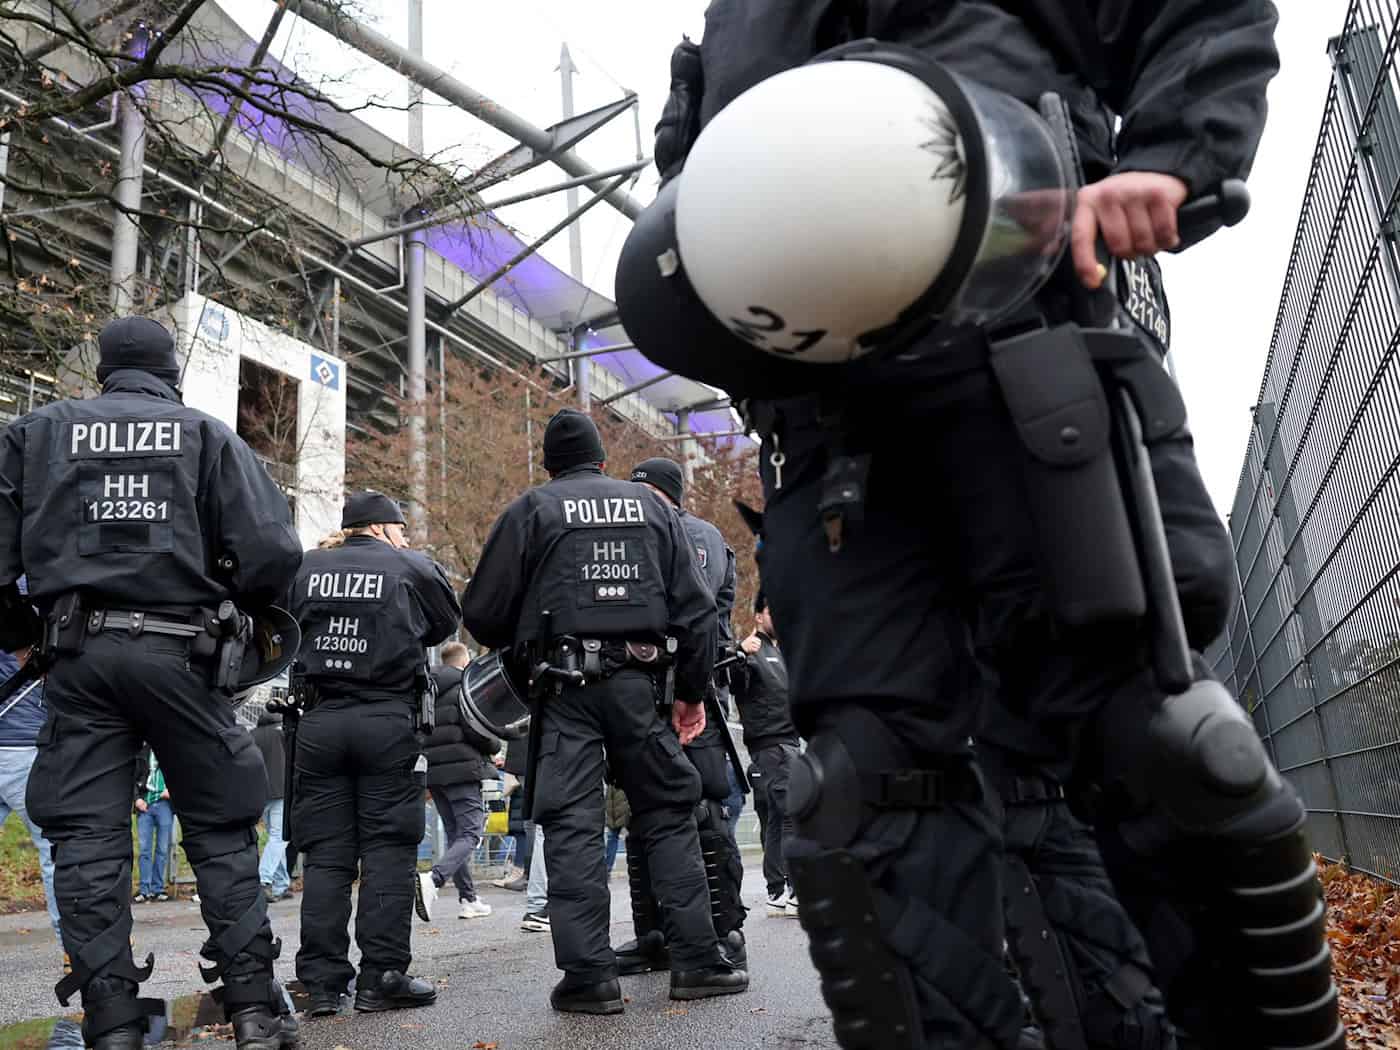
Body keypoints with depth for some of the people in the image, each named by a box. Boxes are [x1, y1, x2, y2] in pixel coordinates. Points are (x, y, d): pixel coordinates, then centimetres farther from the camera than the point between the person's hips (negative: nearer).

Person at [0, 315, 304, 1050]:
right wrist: (238, 606, 14)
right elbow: (273, 552, -5)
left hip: (78, 655, 1)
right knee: (220, 832, 7)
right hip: (179, 655, -1)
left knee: (88, 841, 5)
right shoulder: (207, 435, 6)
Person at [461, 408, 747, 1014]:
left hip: (564, 684, -2)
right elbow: (695, 606, 7)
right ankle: (696, 960, 11)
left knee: (572, 825, 1)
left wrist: (516, 649, 23)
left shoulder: (532, 510, 5)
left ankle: (588, 975, 0)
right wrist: (692, 691, 12)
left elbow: (483, 612, 2)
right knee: (670, 812, 10)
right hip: (638, 680, 2)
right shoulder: (651, 506, 13)